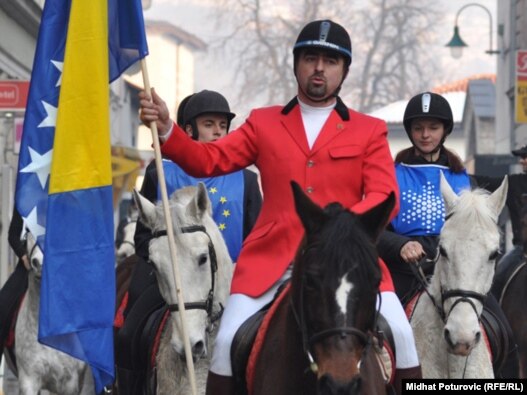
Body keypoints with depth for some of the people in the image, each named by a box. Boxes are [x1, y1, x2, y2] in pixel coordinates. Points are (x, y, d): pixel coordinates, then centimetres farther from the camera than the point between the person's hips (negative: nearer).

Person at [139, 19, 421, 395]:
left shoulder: (369, 130, 11)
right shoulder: (264, 124, 15)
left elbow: (384, 197, 1)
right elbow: (209, 160, 8)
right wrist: (166, 128, -9)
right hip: (271, 262, 1)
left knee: (399, 333, -16)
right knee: (229, 341, -11)